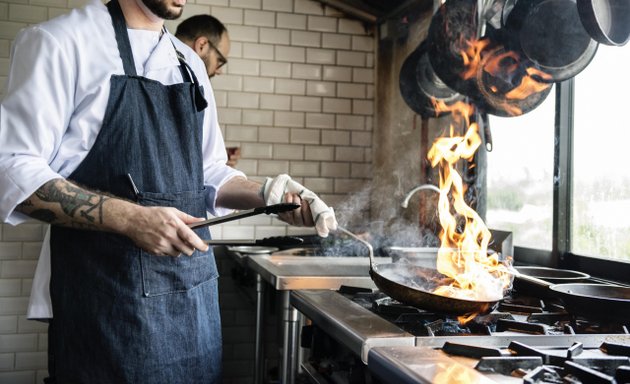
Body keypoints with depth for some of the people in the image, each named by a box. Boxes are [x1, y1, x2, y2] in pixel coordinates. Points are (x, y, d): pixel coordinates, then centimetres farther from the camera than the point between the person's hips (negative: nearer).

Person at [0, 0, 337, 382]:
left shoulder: (191, 64, 13)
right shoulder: (61, 40, -6)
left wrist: (267, 193, -1)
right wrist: (132, 218, -21)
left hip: (195, 287, 6)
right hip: (107, 289, -6)